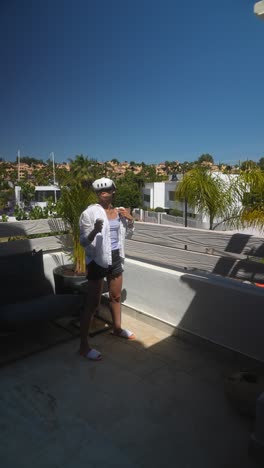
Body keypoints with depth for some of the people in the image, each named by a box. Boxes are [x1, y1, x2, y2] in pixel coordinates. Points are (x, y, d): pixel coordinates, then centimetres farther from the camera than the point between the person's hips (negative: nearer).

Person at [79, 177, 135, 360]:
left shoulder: (119, 211, 4)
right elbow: (83, 241, -14)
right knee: (92, 304, -3)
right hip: (98, 260, -6)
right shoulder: (90, 212, -13)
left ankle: (117, 328, 43)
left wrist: (130, 220, -2)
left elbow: (128, 234, 17)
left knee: (116, 297, 21)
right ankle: (84, 346, 8)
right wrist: (95, 231, -35)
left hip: (116, 258, 6)